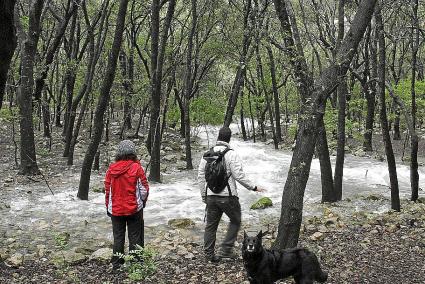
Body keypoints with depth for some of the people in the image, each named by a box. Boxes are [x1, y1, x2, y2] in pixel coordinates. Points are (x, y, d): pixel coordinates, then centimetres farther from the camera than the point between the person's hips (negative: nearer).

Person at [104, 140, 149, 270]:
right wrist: (143, 201, 13)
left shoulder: (111, 169, -4)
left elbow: (107, 189, 2)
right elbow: (144, 188, -7)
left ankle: (116, 264, 19)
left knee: (118, 237, 13)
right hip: (134, 209, -2)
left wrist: (108, 207, 14)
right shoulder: (137, 168, -12)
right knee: (134, 236, 8)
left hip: (115, 209, 3)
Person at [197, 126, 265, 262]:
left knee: (211, 225, 14)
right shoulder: (231, 154, -12)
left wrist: (204, 196, 17)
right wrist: (253, 187, -3)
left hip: (211, 196, 5)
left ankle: (209, 254, 18)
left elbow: (201, 176, 9)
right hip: (227, 196, -5)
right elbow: (239, 176, -15)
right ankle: (226, 250, 10)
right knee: (235, 221, 14)